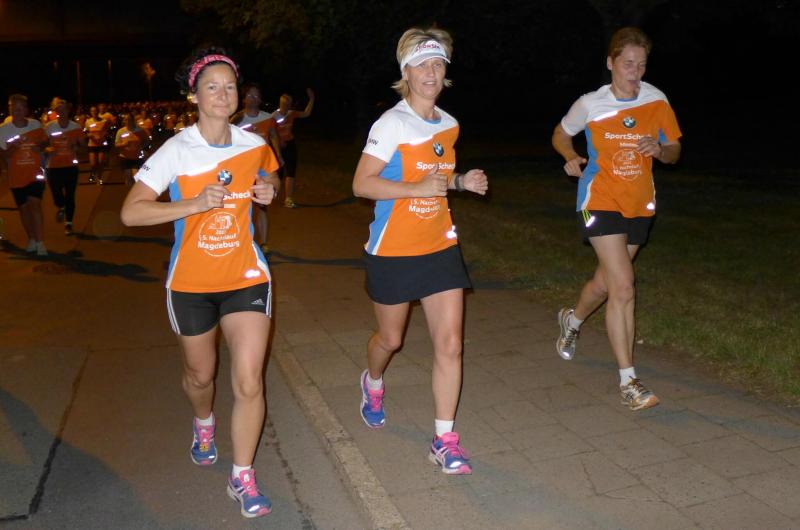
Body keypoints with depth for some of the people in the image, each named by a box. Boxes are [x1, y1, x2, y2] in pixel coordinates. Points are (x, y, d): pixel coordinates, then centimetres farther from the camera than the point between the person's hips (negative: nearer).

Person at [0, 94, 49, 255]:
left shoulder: (36, 124, -3)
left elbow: (45, 141, 12)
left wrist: (40, 146, -11)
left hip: (36, 173, -1)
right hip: (16, 176, 1)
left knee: (35, 204, -14)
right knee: (23, 208, 11)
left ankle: (40, 243, -13)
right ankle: (31, 239, 28)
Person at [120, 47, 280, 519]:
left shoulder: (255, 145, -1)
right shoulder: (175, 151, -11)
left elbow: (270, 179, 21)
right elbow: (131, 212, -14)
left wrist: (269, 190, -4)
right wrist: (194, 204, -26)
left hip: (246, 277, 1)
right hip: (191, 283, -1)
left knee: (249, 383, -7)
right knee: (201, 375, 19)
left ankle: (243, 476, 12)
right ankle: (204, 424, 54)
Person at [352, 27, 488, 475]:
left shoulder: (449, 125, 7)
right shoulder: (393, 124, -12)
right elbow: (362, 184, -17)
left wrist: (462, 182, 1)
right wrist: (417, 188, -26)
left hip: (440, 246, 5)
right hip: (394, 250, -4)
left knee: (450, 344, -3)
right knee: (391, 338, 13)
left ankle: (445, 441, 8)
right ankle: (373, 382, 49)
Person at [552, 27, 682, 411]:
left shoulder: (656, 101, -1)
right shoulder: (590, 104, -8)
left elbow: (674, 152, 7)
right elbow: (560, 134, 9)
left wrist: (659, 149, -16)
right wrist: (571, 157, -12)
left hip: (640, 205, 4)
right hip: (601, 202, -4)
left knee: (606, 281, 17)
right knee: (623, 287, -15)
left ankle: (572, 320, 51)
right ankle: (628, 381, -8)